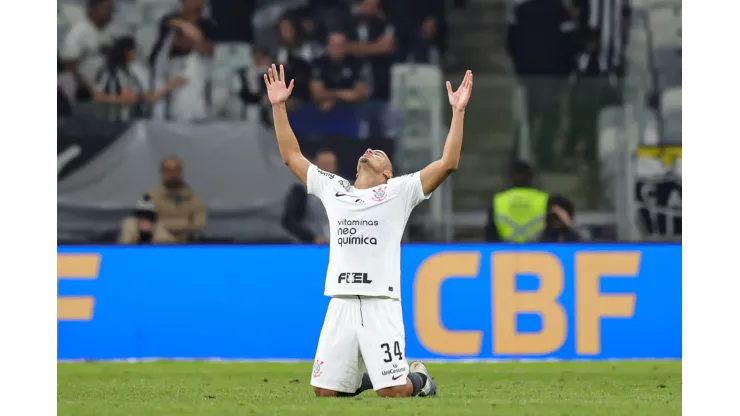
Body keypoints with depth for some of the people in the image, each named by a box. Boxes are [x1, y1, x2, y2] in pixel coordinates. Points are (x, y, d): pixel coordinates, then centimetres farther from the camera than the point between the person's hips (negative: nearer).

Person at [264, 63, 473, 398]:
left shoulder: (399, 191, 8)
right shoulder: (333, 189, 18)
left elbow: (447, 163, -1)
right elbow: (291, 156, 24)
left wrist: (458, 112, -6)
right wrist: (279, 107, 20)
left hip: (381, 305, -4)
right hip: (341, 304, 4)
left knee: (393, 391, -10)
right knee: (325, 391, 0)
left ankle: (418, 379, 24)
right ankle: (365, 377, 30)